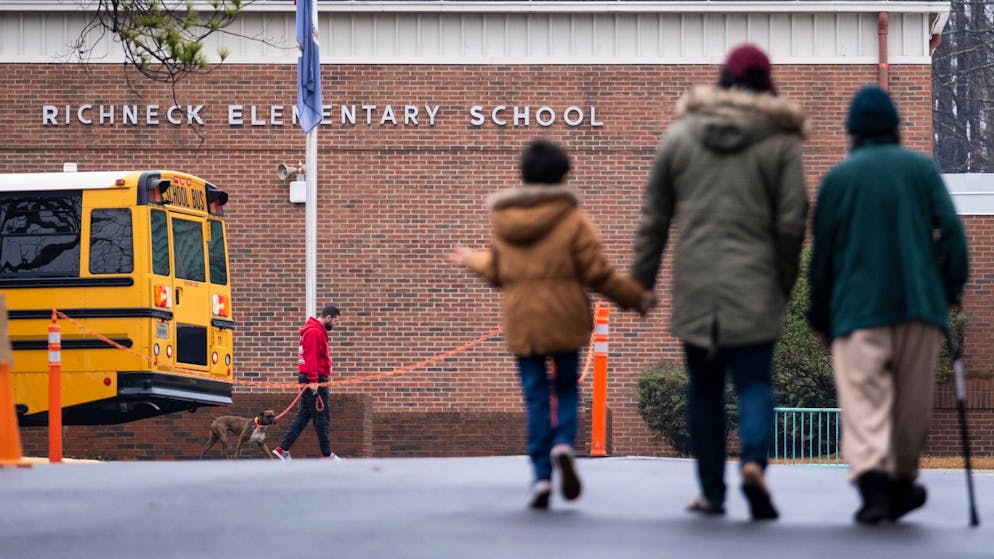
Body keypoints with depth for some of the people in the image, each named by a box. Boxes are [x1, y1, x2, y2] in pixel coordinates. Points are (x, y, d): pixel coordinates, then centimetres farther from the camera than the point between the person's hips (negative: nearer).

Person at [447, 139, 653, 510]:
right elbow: (597, 274, -7)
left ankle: (542, 477, 0)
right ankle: (563, 445, -15)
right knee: (566, 388, 13)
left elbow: (496, 272, 15)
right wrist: (636, 297, 6)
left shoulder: (503, 221, 5)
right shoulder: (573, 221, -6)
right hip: (565, 319, -2)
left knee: (535, 396, 6)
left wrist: (472, 260, 36)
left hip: (520, 322, 2)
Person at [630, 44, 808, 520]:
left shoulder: (679, 135, 6)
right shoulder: (781, 141, 0)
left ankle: (712, 491, 15)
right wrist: (785, 283, 8)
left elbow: (654, 215, 9)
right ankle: (753, 461, -25)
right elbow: (792, 222, -2)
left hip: (694, 288, 2)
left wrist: (642, 278, 15)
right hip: (754, 289, -2)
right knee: (754, 382, 1)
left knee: (704, 387, 11)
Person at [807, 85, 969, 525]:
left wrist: (820, 315, 15)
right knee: (912, 403, 14)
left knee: (864, 401, -9)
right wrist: (952, 287, 7)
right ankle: (902, 483, 23)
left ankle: (873, 477, -29)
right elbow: (950, 230, -1)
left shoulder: (838, 176, 6)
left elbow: (822, 252, 8)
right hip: (919, 303, 2)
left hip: (858, 308, -2)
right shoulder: (922, 168, 8)